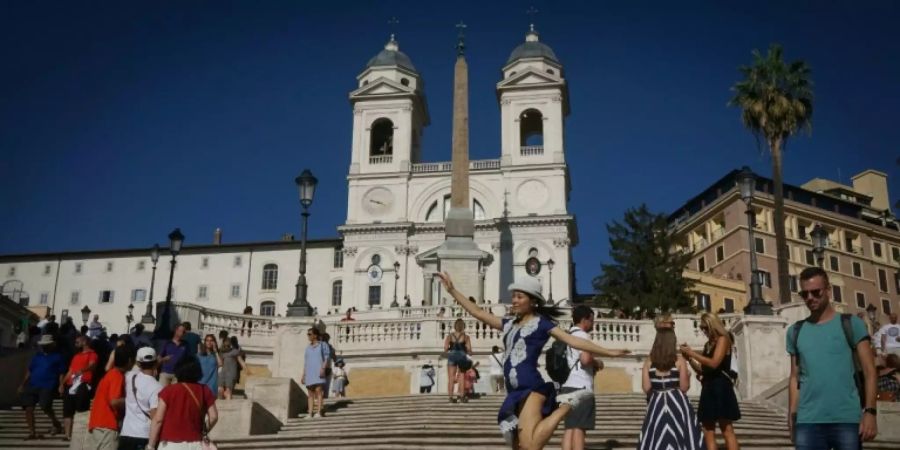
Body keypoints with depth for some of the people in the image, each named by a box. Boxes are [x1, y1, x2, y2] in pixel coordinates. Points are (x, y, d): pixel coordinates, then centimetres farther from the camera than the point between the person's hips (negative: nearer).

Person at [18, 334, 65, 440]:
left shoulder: (57, 357, 6)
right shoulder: (37, 356, 18)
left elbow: (61, 373, 3)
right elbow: (29, 371, 19)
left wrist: (61, 386, -8)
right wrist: (23, 384, 11)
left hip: (47, 386, -5)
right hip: (32, 385, 5)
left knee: (45, 407, -15)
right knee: (29, 408, -3)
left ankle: (57, 425, 10)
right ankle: (32, 432, 3)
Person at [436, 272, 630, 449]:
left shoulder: (541, 322, 2)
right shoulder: (509, 324, 18)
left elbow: (574, 341, -1)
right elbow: (478, 313, 22)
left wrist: (609, 352, -6)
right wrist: (452, 290, 21)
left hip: (532, 388, -7)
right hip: (515, 393, 7)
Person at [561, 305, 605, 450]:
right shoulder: (583, 335, -8)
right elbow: (585, 359, -24)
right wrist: (597, 363, -3)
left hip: (568, 386, 8)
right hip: (580, 387, -8)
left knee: (570, 428, 8)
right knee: (579, 428, -7)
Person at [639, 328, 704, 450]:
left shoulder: (648, 362, 0)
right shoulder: (679, 360, -6)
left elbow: (646, 388, -5)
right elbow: (684, 387, -8)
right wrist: (688, 376, 11)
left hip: (657, 405, 2)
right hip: (677, 404, -2)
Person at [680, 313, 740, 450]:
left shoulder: (723, 339, -3)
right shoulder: (708, 344, 17)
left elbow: (714, 363, -16)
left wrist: (692, 353, -11)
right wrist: (689, 358, 4)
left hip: (720, 387, -8)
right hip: (708, 388, 8)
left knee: (727, 430, -10)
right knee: (708, 431, 4)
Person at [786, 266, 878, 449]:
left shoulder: (851, 324, 3)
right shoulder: (795, 332, 10)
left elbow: (869, 371, -1)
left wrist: (870, 411, -11)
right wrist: (792, 416, 6)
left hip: (847, 419, -2)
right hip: (807, 422, 2)